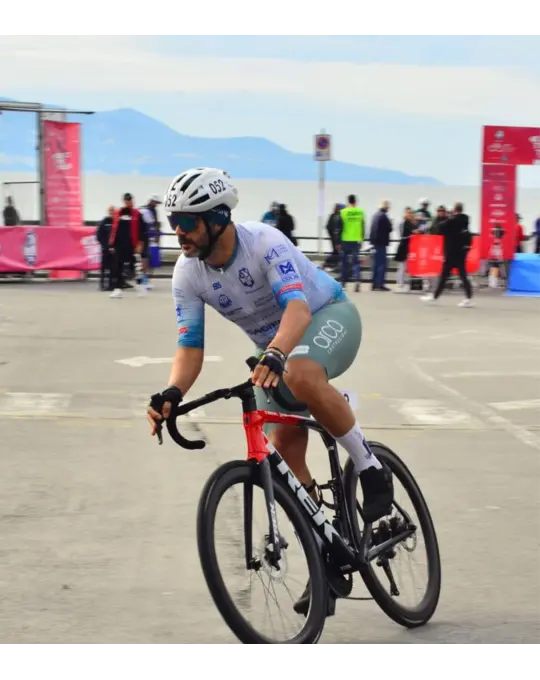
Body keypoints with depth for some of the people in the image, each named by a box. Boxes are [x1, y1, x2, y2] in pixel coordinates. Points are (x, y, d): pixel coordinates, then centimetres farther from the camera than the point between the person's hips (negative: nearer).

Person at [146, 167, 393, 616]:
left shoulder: (264, 243, -31)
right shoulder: (188, 275, -15)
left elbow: (297, 306, -44)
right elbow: (190, 346, -17)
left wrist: (275, 355, -63)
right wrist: (172, 393, -37)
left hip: (329, 316, -6)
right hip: (274, 347, 6)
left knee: (300, 375, -40)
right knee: (283, 450, -5)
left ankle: (371, 469, -21)